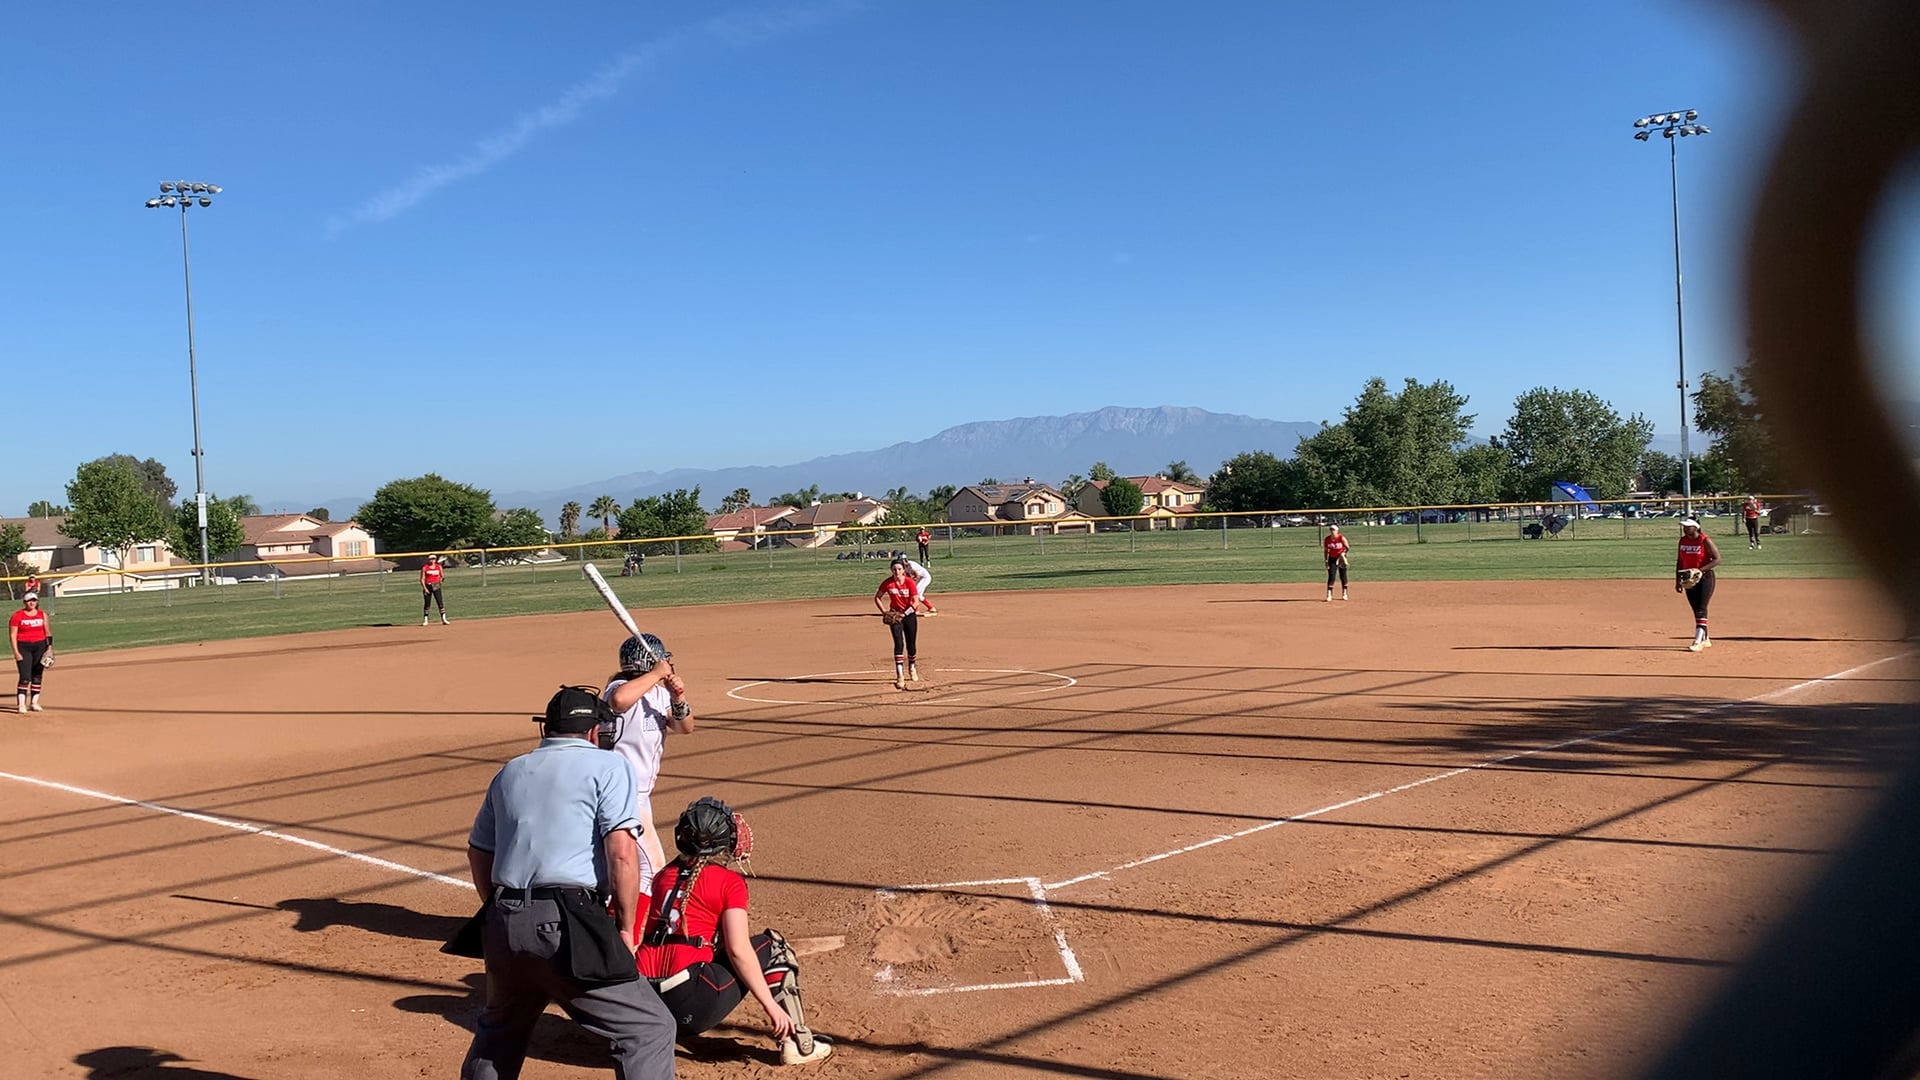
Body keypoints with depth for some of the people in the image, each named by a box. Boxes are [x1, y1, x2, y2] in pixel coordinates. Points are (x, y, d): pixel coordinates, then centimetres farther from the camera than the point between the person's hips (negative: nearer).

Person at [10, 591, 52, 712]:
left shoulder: (42, 615, 8)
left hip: (40, 646, 4)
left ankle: (34, 702, 14)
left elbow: (47, 632, 11)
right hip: (23, 647, -4)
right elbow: (12, 635, -5)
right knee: (25, 677, -12)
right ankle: (21, 704, -10)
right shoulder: (17, 616, -3)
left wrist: (49, 647, 1)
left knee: (37, 676, 6)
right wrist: (16, 652, -12)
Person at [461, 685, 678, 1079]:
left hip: (503, 925, 7)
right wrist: (626, 930, -4)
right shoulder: (608, 766, 1)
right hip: (567, 926, -7)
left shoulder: (510, 771, 19)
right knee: (649, 1027, -1)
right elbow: (622, 851, -11)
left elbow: (478, 853, 24)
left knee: (500, 1028, 30)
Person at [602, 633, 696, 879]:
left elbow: (685, 727, 2)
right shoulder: (620, 688, -19)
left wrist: (678, 699, -16)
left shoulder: (659, 692, 7)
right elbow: (619, 700, -44)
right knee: (653, 866, -12)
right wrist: (655, 675, -33)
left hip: (640, 792, 10)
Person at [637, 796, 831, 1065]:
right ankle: (798, 1043, 11)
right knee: (772, 946, 12)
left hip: (645, 1002, 6)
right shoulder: (730, 881, 0)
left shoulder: (662, 876, 16)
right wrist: (770, 1004, -8)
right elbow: (738, 950, -10)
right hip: (693, 1006, -6)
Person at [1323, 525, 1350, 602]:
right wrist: (1326, 560, 0)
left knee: (1343, 576, 6)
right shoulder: (1327, 539, -5)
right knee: (1331, 576, -8)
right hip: (1332, 559, 1)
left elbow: (1347, 547, -3)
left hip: (1341, 558, -1)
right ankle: (1329, 595, -11)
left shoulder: (1342, 538, -13)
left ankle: (1344, 594, 20)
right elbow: (1326, 551, 4)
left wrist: (1343, 553, -20)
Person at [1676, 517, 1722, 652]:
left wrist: (1701, 570, -25)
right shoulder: (1683, 540, 6)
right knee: (1696, 610, 11)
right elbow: (1680, 561, 14)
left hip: (1705, 577, -7)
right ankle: (1705, 639, 24)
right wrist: (1678, 580, 9)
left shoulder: (1705, 541, -13)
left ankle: (1698, 642, -15)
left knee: (1701, 609, -12)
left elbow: (1717, 559, -14)